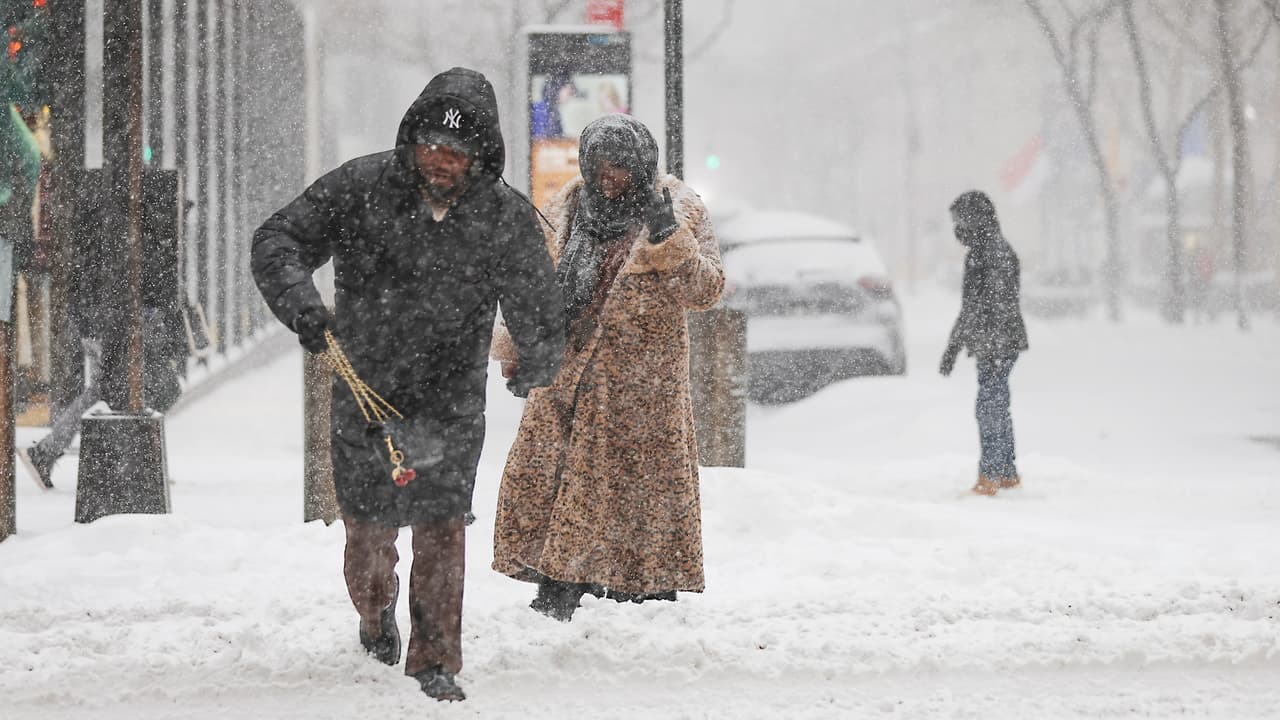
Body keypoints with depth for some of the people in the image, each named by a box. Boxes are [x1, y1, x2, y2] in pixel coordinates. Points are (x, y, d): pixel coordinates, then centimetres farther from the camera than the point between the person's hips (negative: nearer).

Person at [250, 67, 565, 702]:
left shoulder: (507, 219, -9)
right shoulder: (359, 188, -11)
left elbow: (539, 311, 0)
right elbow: (278, 239, -11)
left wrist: (537, 364, -14)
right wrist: (299, 300, -27)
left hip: (451, 401, 0)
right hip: (364, 388, 1)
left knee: (441, 526, -8)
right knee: (369, 525, 10)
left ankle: (435, 660, 6)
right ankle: (375, 613, 42)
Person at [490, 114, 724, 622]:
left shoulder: (677, 209, -3)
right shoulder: (568, 208, 10)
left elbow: (705, 291, -12)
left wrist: (669, 241, -26)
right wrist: (516, 348, 13)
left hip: (639, 378, -5)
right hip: (567, 370, 5)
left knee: (637, 481, -3)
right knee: (544, 473, 1)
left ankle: (649, 594, 6)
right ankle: (556, 594, 9)